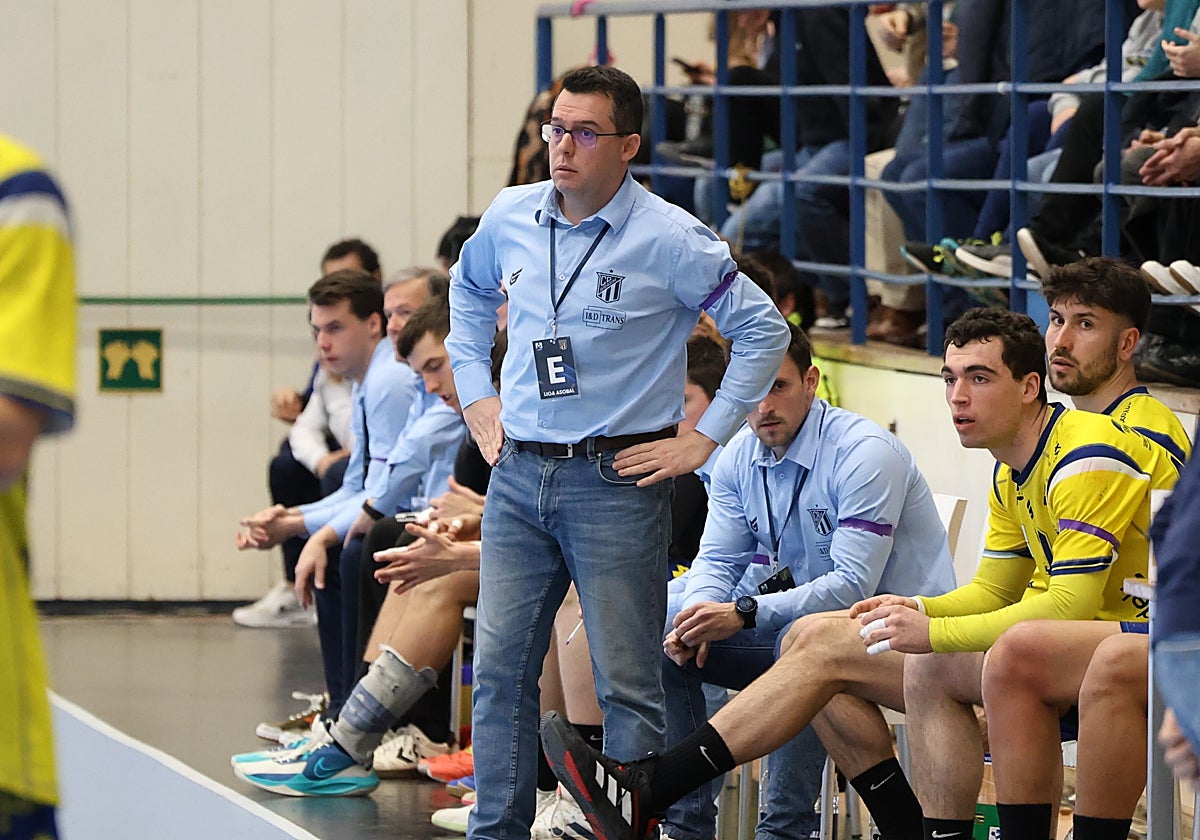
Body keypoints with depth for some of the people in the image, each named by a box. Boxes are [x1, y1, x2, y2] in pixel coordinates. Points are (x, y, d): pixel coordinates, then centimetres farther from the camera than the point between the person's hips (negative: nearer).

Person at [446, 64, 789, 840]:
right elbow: (469, 292, 28)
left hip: (618, 478, -5)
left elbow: (764, 331, -4)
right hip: (519, 473, 5)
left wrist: (705, 439, -5)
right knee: (500, 667, 5)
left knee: (627, 682, -2)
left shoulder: (668, 239, -9)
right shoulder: (510, 219, 5)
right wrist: (475, 394, 19)